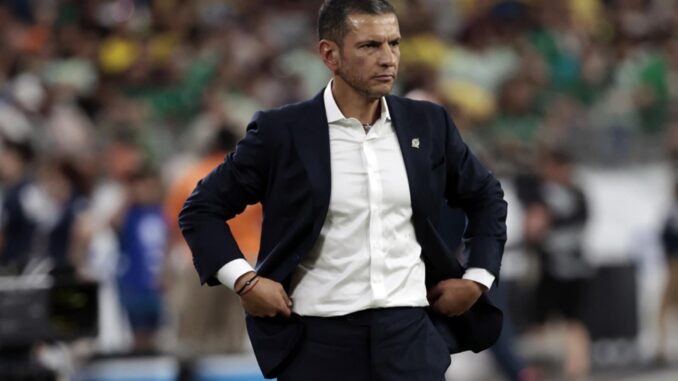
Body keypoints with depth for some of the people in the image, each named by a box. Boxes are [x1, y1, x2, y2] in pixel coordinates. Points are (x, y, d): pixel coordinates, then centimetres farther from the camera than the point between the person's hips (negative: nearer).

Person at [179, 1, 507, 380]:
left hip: (410, 334, 2)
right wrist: (244, 280, -8)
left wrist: (478, 278, 10)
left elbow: (487, 198, 21)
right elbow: (202, 209, 3)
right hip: (320, 340, -2)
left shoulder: (427, 124, 6)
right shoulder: (283, 132, -3)